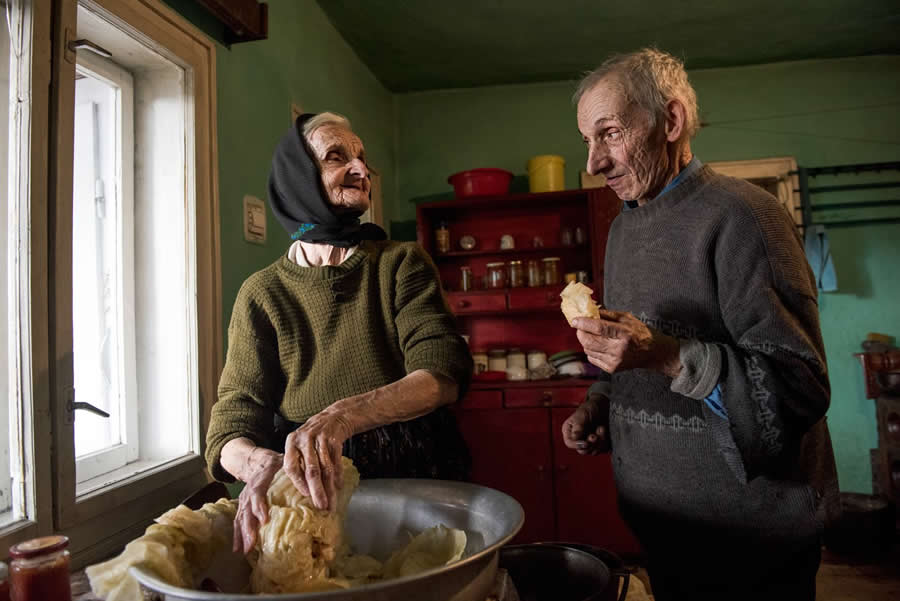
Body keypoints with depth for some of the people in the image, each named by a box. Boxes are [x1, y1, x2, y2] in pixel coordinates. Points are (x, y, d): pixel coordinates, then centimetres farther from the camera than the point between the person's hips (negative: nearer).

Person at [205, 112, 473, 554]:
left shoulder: (402, 264, 1)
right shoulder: (262, 294, 2)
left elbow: (445, 372, -13)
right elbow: (232, 423, -4)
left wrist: (344, 415, -31)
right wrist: (258, 462, -28)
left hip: (417, 483, -1)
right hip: (312, 503, 2)